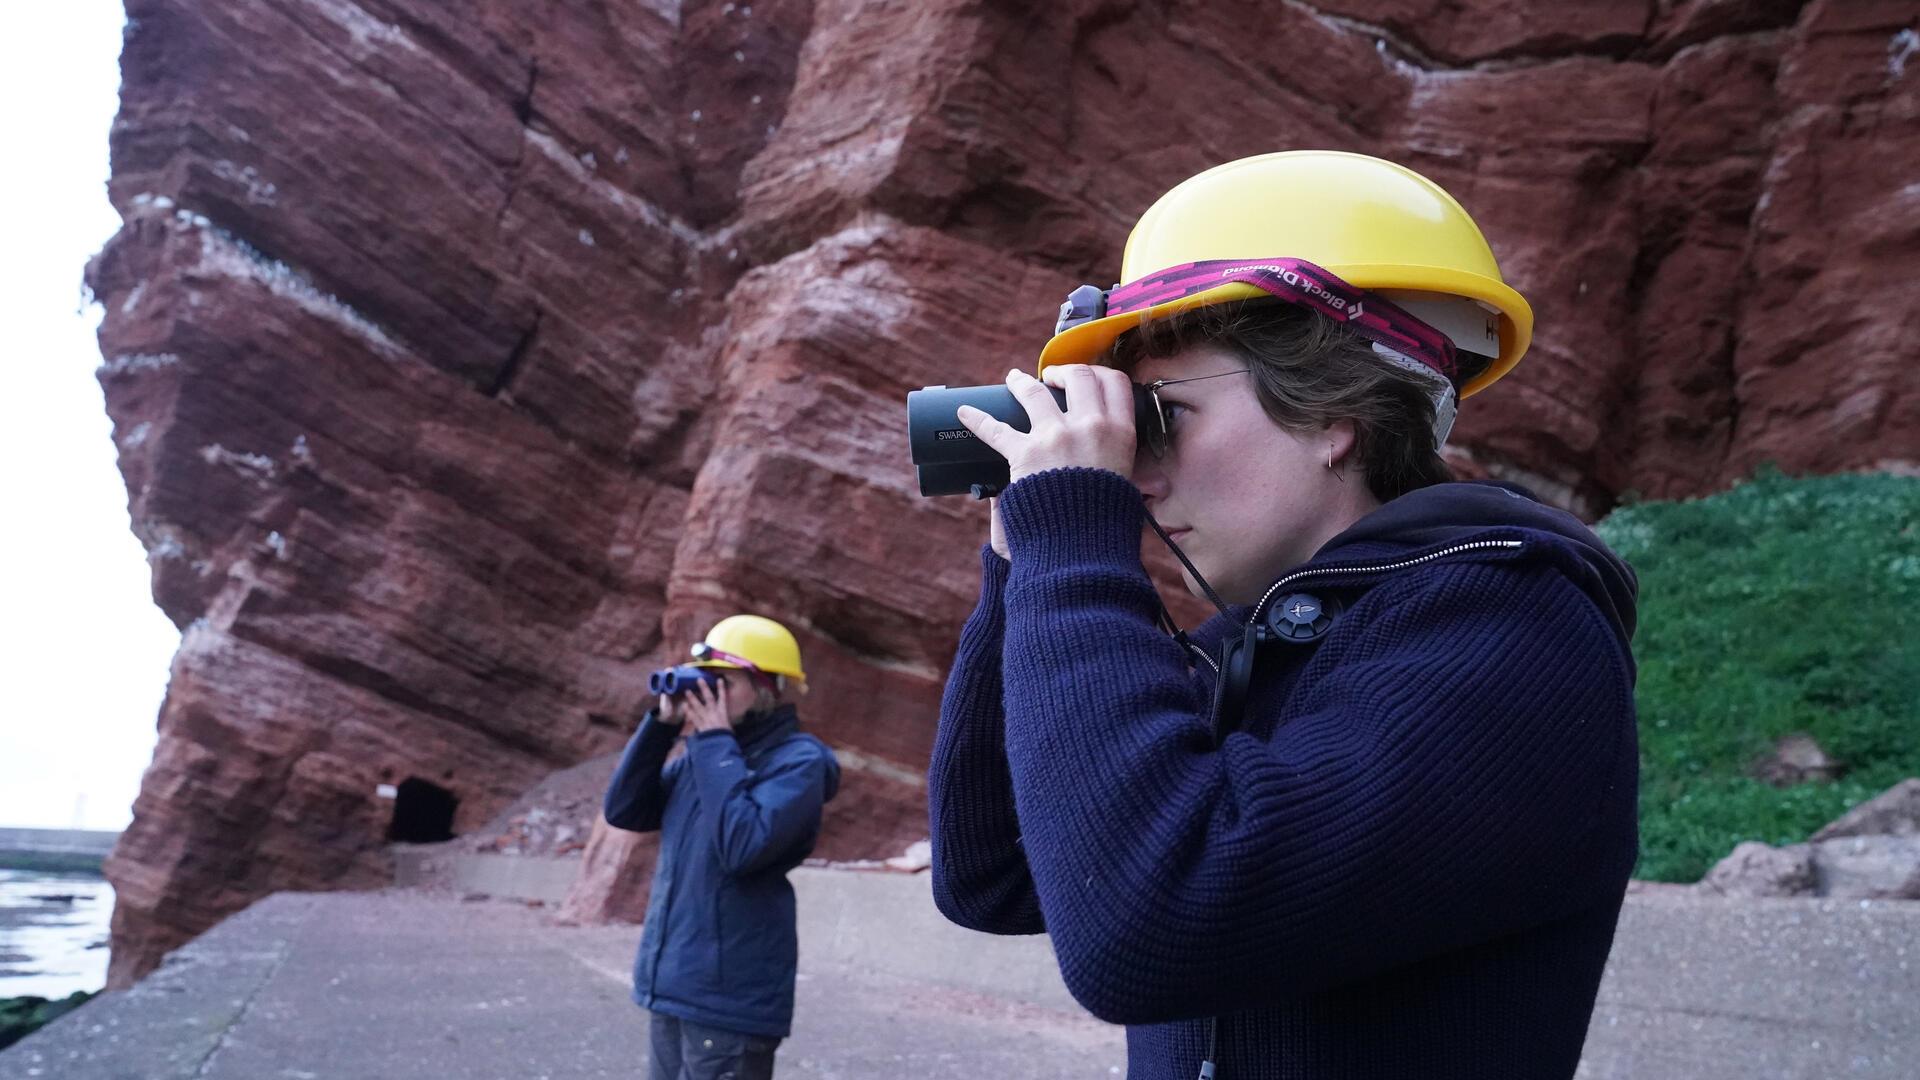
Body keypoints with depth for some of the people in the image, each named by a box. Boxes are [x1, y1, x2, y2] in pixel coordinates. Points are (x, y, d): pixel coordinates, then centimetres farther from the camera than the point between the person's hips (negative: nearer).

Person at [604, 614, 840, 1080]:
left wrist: (716, 743, -18)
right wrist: (662, 724, -1)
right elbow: (624, 811, 9)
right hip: (672, 986, 8)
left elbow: (743, 847, -26)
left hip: (729, 998, -8)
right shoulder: (704, 753, 10)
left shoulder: (798, 761, -13)